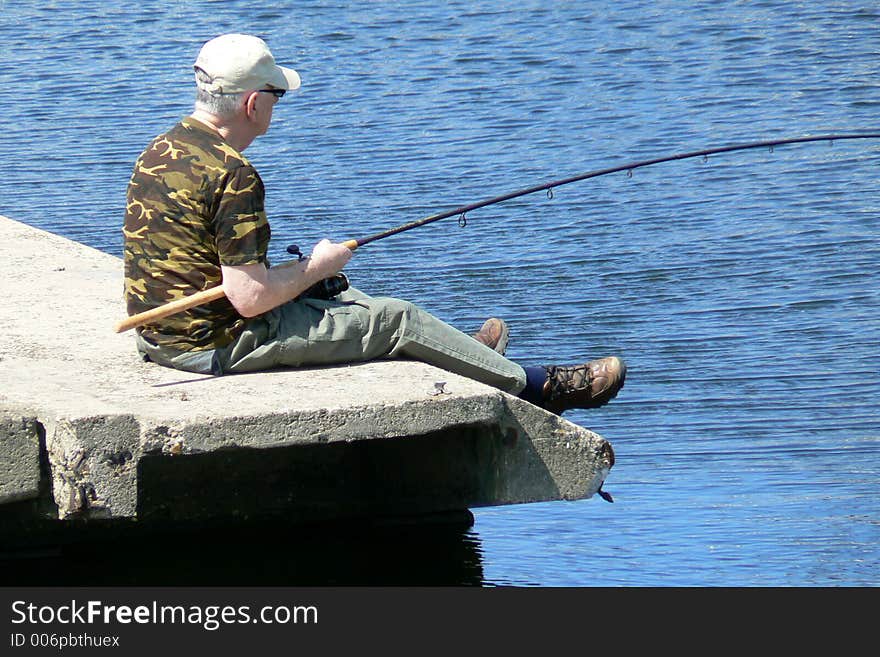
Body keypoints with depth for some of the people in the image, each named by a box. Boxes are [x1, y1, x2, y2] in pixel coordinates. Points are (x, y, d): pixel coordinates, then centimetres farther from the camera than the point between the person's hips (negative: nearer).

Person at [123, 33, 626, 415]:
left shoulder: (160, 150, 5)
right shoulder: (232, 174, -24)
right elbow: (251, 298, -25)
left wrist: (301, 275, 14)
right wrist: (316, 267, -7)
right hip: (221, 346, -9)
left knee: (334, 297, 28)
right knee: (396, 318, 4)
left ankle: (461, 352, 45)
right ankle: (534, 385, 17)